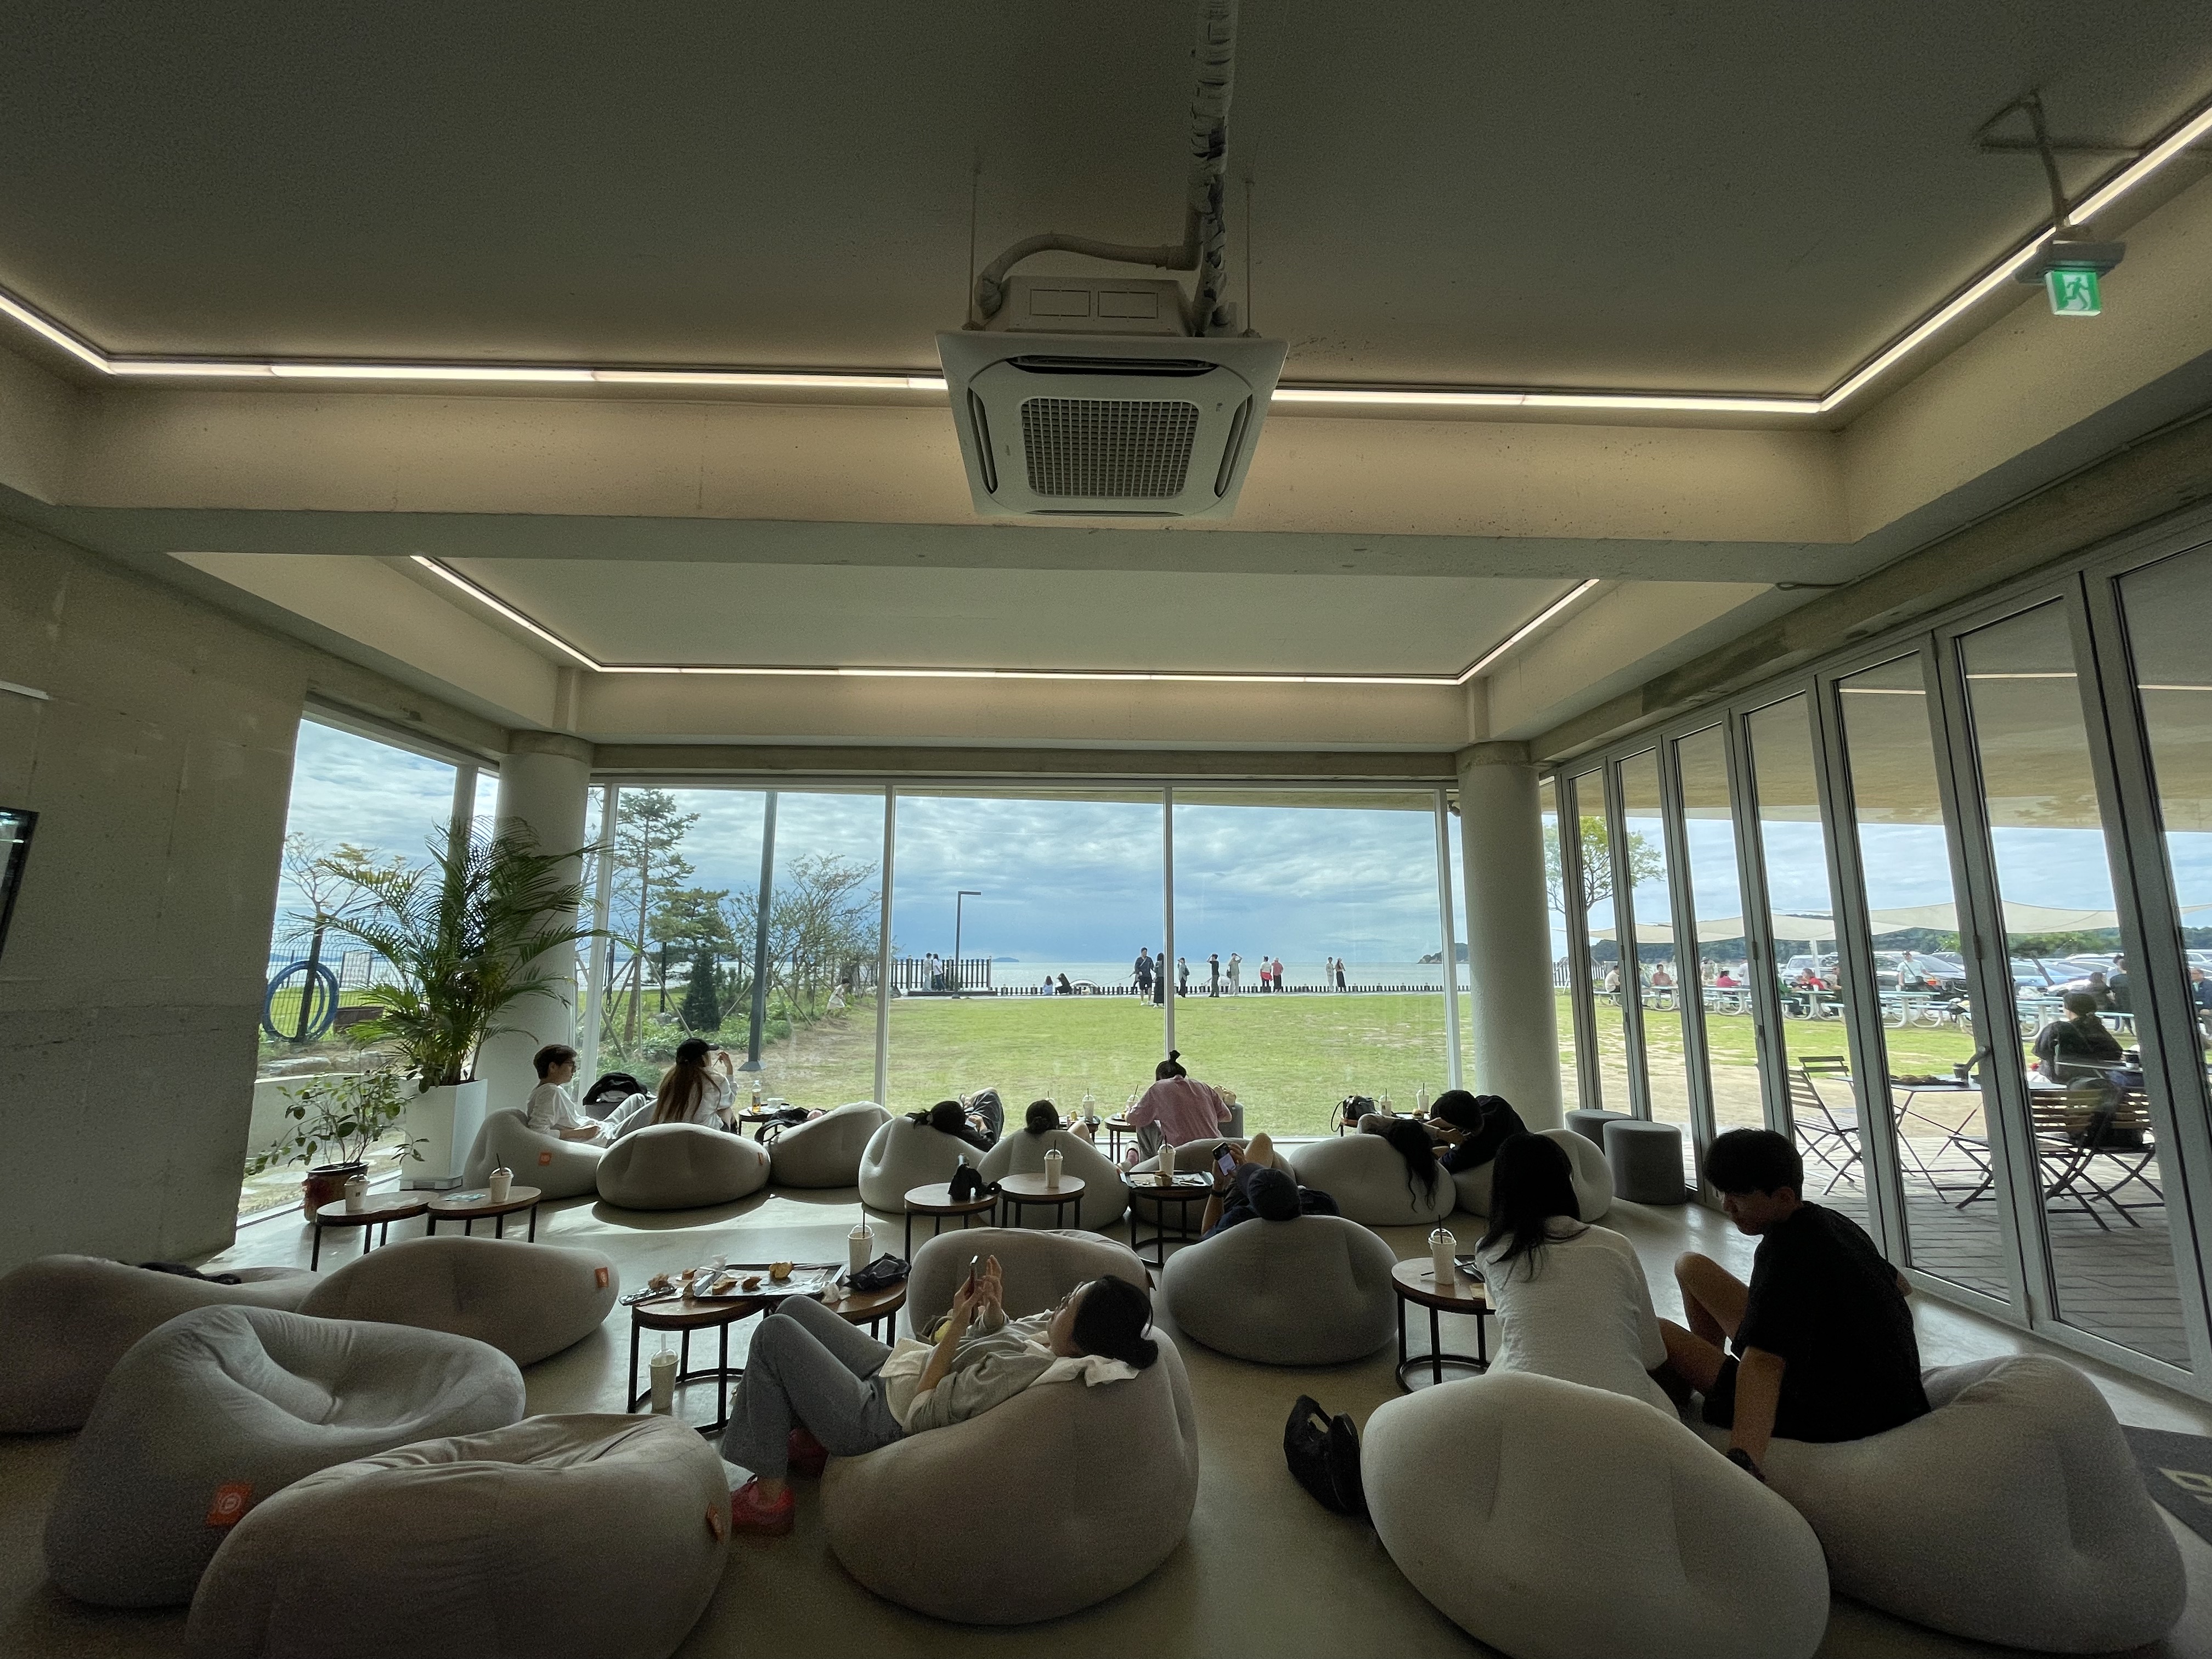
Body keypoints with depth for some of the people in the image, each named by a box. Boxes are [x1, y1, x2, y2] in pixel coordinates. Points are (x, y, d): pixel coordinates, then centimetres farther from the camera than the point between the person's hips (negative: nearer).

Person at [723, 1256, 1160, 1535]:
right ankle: (808, 1439, 30)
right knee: (796, 1307, 14)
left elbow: (923, 1413, -26)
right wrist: (993, 1307, -15)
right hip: (894, 1366, 8)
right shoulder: (1053, 1330, -12)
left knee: (774, 1333, -7)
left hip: (880, 1417, -8)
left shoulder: (1019, 1370, -37)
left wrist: (958, 1322, -23)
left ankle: (768, 1497, 8)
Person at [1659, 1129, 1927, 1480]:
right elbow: (1899, 1282, 26)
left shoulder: (1784, 1253, -28)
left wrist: (1742, 1460, -55)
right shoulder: (1831, 1220, 2)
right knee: (1692, 1267, 13)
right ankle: (1710, 1369, 36)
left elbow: (1763, 1362, -44)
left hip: (1831, 1420, -10)